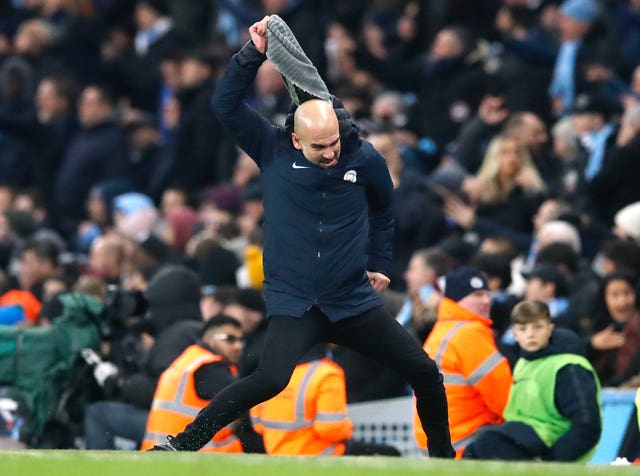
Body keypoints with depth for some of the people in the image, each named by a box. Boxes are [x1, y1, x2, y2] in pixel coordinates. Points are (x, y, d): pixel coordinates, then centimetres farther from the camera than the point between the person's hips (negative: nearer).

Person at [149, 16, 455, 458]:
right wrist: (254, 54, -20)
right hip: (293, 303, -3)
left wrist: (379, 264, 21)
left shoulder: (365, 159, -3)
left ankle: (443, 454, 22)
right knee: (272, 379, -28)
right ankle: (185, 443, -20)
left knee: (424, 371, -1)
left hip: (353, 301, 3)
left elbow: (382, 210, 17)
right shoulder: (273, 151, -6)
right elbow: (226, 105, -13)